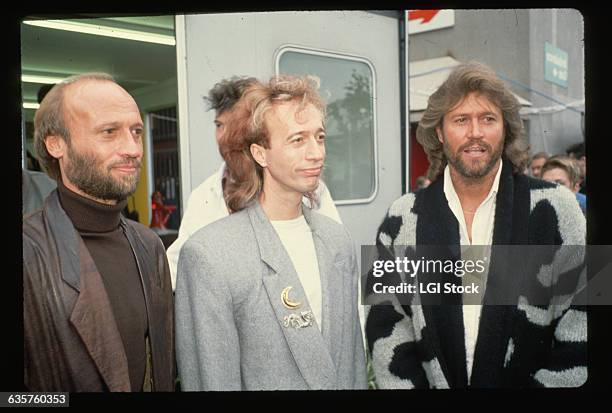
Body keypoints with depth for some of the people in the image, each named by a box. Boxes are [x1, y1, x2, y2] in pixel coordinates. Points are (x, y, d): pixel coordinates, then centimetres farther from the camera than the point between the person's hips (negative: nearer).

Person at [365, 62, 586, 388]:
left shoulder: (554, 208, -9)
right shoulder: (404, 217, -4)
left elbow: (580, 323, -9)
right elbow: (386, 320, -3)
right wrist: (409, 383, -11)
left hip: (526, 379, -1)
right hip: (433, 380, 1)